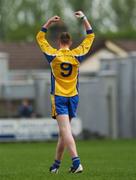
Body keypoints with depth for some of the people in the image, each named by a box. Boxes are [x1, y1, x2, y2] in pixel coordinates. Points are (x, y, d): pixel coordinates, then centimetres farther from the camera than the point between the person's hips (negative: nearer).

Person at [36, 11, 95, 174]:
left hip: (58, 97, -4)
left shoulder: (53, 55, -6)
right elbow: (90, 36, 12)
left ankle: (76, 162, -30)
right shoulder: (77, 54, -1)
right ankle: (56, 164, 23)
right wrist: (84, 18, 14)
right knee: (63, 131, 15)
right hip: (73, 97, 4)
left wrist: (50, 22, 9)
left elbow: (40, 37, 9)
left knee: (65, 130, -14)